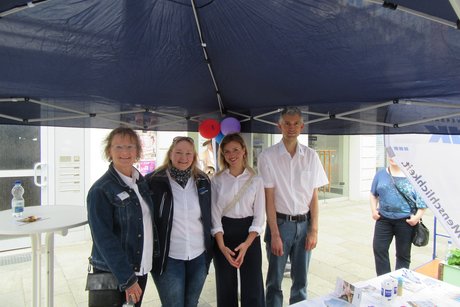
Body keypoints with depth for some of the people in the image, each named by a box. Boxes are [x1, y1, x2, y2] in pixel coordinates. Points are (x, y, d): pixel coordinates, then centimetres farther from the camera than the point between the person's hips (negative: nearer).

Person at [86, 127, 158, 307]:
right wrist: (127, 278, -20)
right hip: (111, 274, -6)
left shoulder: (142, 182, 3)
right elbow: (104, 239, -19)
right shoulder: (100, 190, -16)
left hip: (141, 269, 6)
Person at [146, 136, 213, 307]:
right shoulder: (153, 181, -10)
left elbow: (208, 217, 9)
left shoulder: (203, 181, 1)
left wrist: (210, 249, 9)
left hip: (199, 256, 4)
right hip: (168, 258, -4)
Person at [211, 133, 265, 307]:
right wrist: (222, 246, -14)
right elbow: (215, 215, -4)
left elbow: (259, 216, -3)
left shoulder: (256, 180, -1)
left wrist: (246, 244, -15)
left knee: (253, 288, 3)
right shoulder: (217, 180, -1)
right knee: (226, 288, 10)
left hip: (249, 235, 0)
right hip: (223, 235, 1)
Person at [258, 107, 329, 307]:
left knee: (301, 280, 16)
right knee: (275, 280, 11)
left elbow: (314, 196, 3)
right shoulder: (268, 156, -8)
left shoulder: (311, 156, 1)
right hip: (280, 222, -2)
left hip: (304, 223, 3)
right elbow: (269, 198, -9)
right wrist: (275, 234, -11)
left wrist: (314, 230, -2)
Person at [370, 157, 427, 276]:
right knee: (379, 249, 1)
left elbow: (423, 198, -3)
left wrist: (417, 216, -11)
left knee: (403, 253, 11)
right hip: (384, 219, 2)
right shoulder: (381, 174, 4)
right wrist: (373, 210, 1)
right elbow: (373, 194, 12)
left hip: (406, 221, -2)